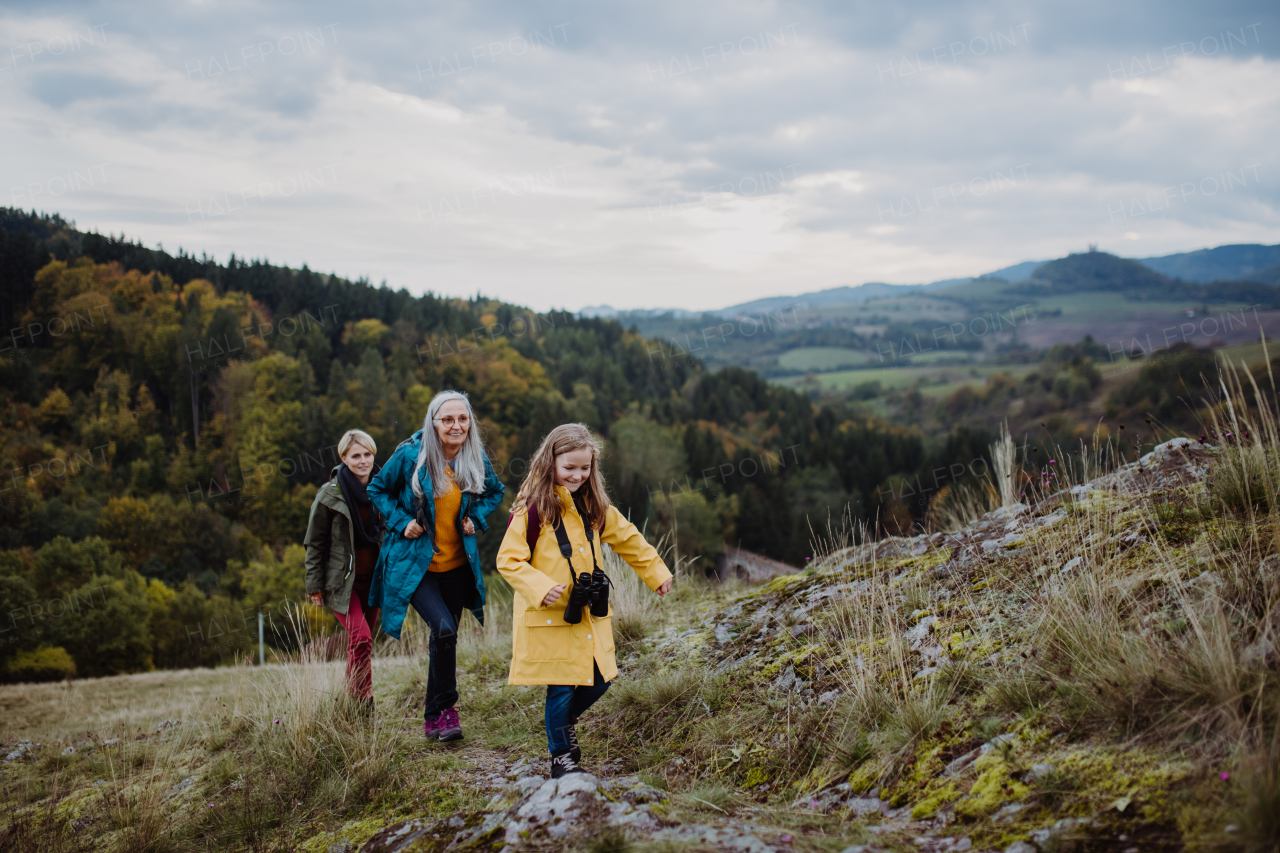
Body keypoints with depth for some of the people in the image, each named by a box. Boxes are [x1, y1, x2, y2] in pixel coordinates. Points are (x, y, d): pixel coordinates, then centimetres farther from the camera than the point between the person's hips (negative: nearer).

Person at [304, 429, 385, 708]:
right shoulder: (330, 494, -7)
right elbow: (315, 542, -1)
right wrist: (314, 585, -3)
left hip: (372, 578, 4)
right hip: (342, 580, -4)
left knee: (360, 641, 8)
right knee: (360, 636, -19)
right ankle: (362, 702, -11)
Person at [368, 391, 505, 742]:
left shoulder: (477, 460, -3)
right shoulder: (411, 455, -13)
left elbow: (495, 491, 17)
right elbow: (378, 490, 2)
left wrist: (476, 517, 0)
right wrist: (401, 522, -11)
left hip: (457, 565, 4)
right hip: (415, 563, -4)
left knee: (442, 638, 12)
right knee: (444, 629, -21)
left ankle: (433, 718, 28)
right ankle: (446, 708, -4)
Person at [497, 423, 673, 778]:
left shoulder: (594, 506, 7)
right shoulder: (533, 509, -13)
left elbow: (627, 539, 20)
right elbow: (508, 560, -13)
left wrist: (656, 572, 21)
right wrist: (540, 587, -25)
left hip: (589, 614, 6)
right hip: (549, 616, -6)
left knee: (599, 679, 11)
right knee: (561, 685, -1)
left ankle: (566, 720, 39)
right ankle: (560, 756, 18)